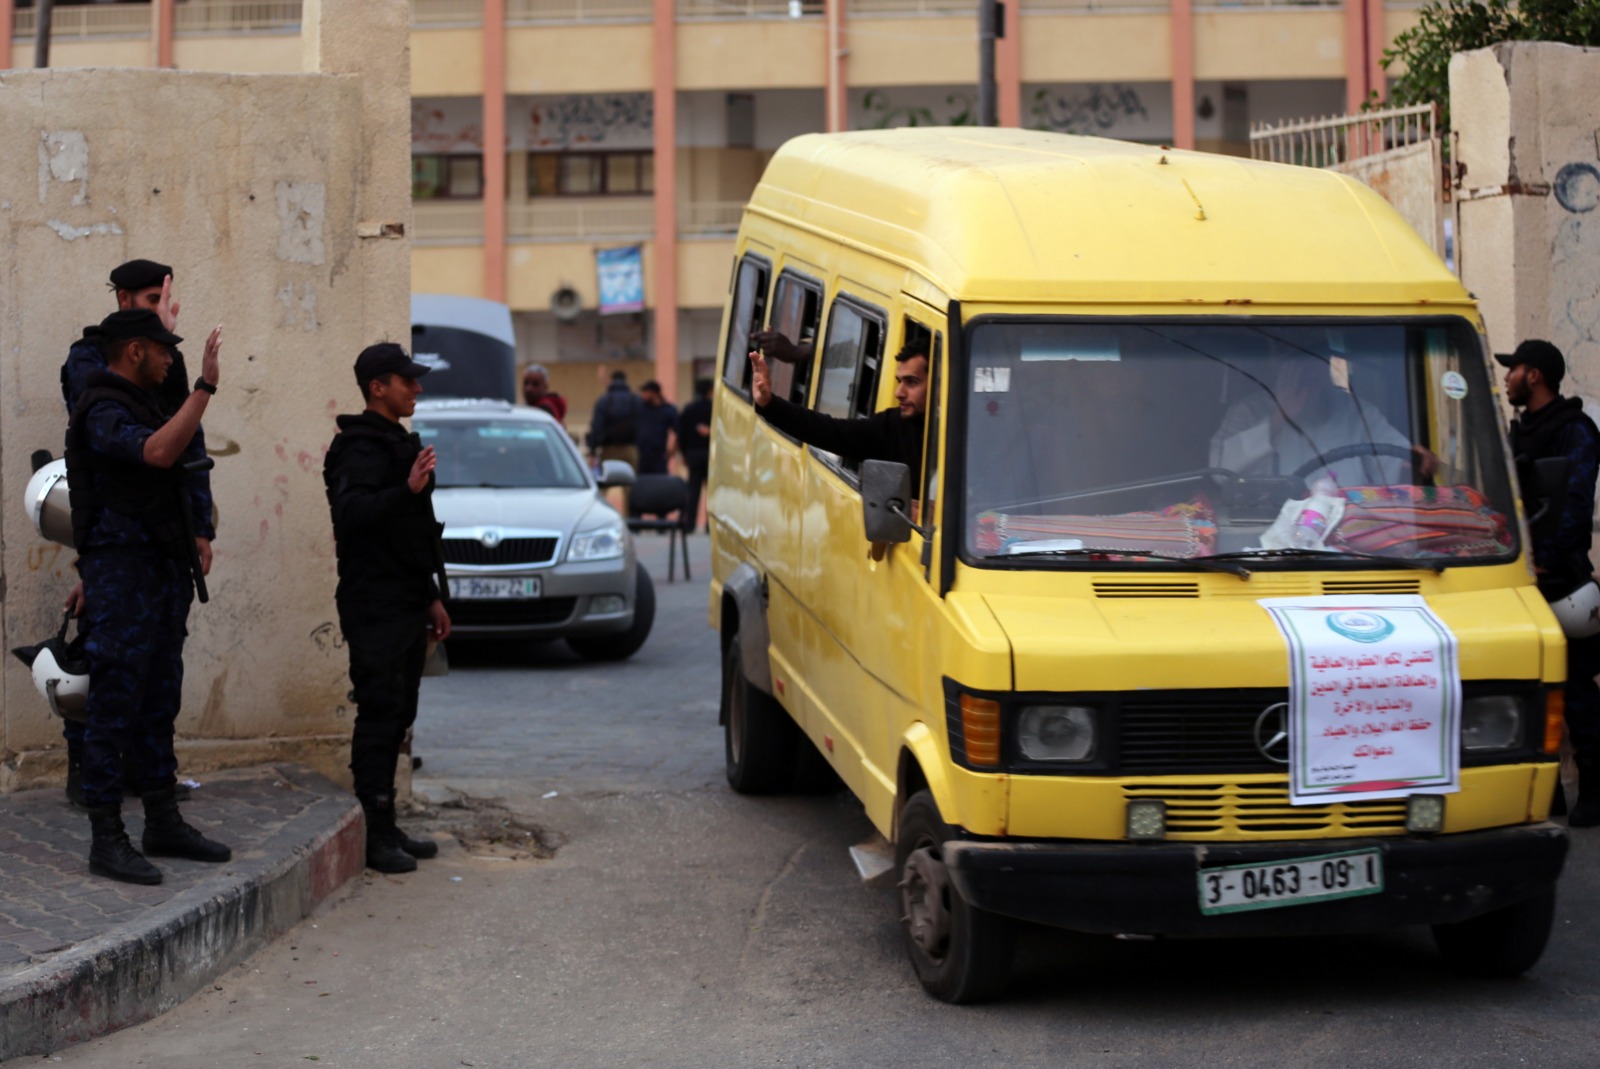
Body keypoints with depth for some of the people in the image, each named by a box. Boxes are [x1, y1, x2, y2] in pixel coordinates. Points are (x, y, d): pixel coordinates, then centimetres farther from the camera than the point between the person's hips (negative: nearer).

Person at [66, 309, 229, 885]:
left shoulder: (142, 406, 18)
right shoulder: (103, 412, -14)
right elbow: (158, 452, -33)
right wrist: (204, 386, -31)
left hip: (162, 573, 10)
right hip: (122, 572, -10)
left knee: (159, 703, 13)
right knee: (116, 705, -8)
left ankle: (163, 822, 21)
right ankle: (107, 841, -5)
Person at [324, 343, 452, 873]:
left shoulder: (400, 443, 20)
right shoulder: (360, 448, -12)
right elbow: (351, 512, -30)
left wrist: (432, 596, 25)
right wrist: (407, 489, -41)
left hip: (406, 605, 10)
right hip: (375, 609, -10)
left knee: (397, 716, 12)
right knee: (380, 717, -9)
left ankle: (387, 828, 18)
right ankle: (374, 835, -6)